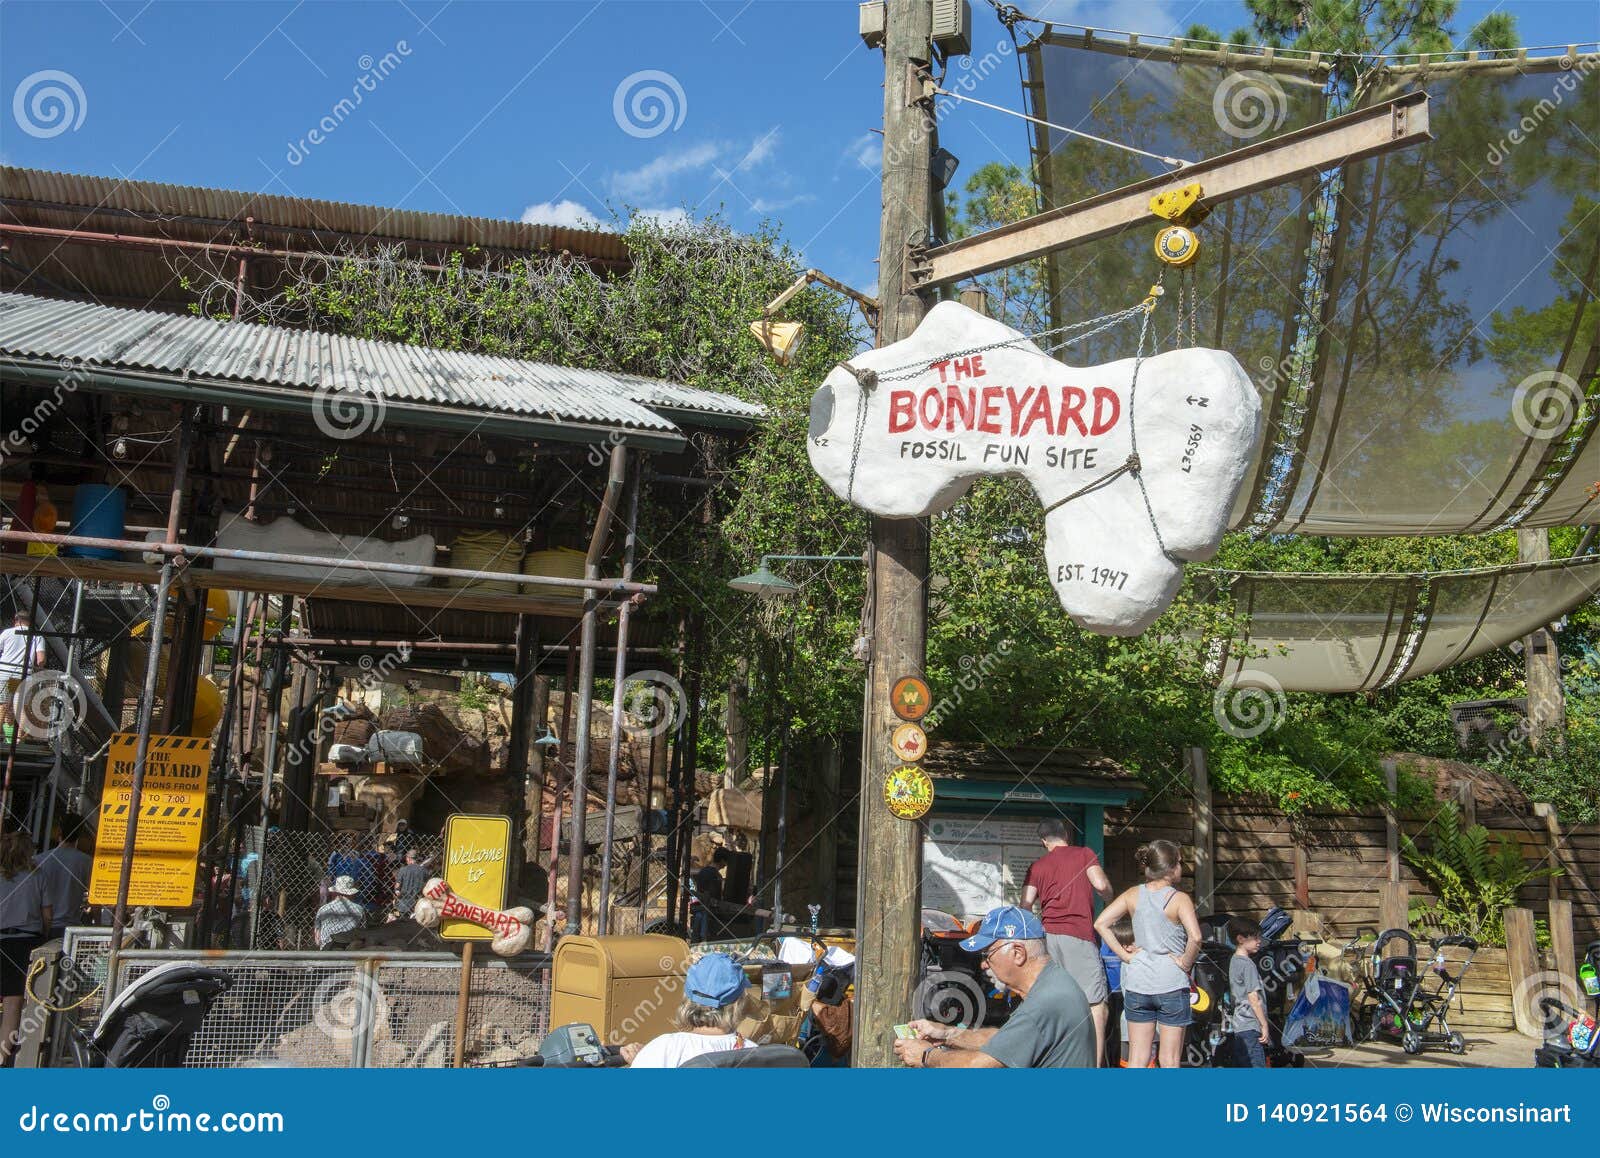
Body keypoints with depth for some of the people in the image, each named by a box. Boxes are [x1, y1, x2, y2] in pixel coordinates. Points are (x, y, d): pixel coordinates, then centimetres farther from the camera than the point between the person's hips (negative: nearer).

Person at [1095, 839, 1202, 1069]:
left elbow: (1101, 923, -1)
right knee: (1170, 1061, 7)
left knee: (1136, 1059, 10)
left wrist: (1124, 954, 2)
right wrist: (1186, 963, -8)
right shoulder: (1180, 899, -10)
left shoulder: (1132, 895, 4)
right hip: (1171, 985, -4)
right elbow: (1195, 937, -24)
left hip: (1136, 983, 4)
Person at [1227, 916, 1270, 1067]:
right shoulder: (1248, 964, -13)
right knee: (1258, 1066, -10)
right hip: (1251, 1026, -9)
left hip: (1239, 1026, 9)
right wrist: (1264, 1025, -10)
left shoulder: (1234, 961, 15)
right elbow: (1253, 998, -15)